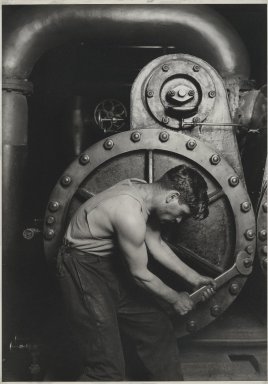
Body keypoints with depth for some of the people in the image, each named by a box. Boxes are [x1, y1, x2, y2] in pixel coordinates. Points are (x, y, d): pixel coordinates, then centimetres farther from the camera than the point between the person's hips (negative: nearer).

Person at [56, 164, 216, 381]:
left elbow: (156, 244, 8)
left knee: (158, 329, 14)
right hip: (84, 271, -9)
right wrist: (175, 299, -2)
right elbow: (140, 274, -18)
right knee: (108, 367, -6)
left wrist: (193, 277, 8)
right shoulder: (131, 215, -31)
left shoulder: (143, 191, -3)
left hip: (112, 263, 9)